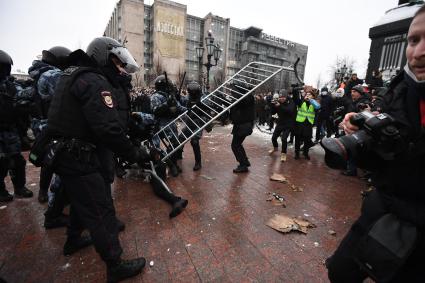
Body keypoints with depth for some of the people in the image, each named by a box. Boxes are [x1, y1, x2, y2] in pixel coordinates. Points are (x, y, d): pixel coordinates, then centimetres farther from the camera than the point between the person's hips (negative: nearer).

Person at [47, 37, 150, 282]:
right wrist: (134, 154, -20)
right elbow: (109, 129, -29)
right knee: (101, 212, -1)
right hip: (80, 159, -11)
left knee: (83, 202, 28)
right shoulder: (94, 82, -18)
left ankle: (73, 241, 51)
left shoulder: (85, 79, 15)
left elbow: (115, 120, 9)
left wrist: (121, 85, 5)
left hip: (78, 155, 11)